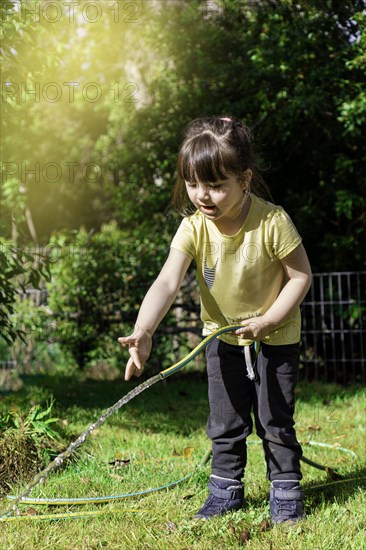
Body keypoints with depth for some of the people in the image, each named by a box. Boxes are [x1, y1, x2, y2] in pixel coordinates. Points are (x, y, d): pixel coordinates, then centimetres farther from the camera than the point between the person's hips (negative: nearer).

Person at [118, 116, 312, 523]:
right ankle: (226, 488, 27)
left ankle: (285, 489, 22)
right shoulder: (194, 227, -20)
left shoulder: (272, 222, -27)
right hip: (222, 335, 3)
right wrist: (143, 331, -46)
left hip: (275, 336, -3)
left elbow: (301, 275, -16)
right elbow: (167, 283, -31)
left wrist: (267, 321, -22)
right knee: (225, 421, 10)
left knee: (275, 419, 4)